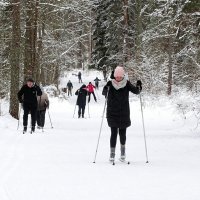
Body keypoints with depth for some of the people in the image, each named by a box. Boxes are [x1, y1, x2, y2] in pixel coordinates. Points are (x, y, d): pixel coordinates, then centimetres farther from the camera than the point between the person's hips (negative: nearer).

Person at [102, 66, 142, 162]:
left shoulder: (126, 84, -2)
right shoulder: (110, 83, -4)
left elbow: (135, 91, -4)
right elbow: (104, 93, -11)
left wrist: (138, 87, -25)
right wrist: (106, 89, -32)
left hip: (124, 113, 1)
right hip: (112, 113, -1)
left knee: (122, 133, 6)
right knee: (114, 133, -5)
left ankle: (123, 150, 30)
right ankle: (112, 154, 1)